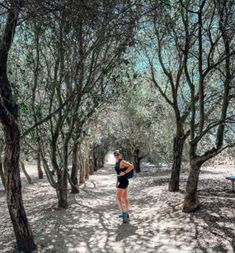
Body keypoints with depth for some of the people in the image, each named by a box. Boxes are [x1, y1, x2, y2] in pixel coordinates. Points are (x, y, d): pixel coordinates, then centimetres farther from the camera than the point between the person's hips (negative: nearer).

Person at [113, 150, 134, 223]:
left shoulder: (122, 162, -16)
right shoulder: (117, 162, 13)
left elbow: (131, 166, -24)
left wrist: (124, 173, -24)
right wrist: (117, 182, 19)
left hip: (123, 181, -10)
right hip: (121, 181, 10)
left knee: (118, 198, -11)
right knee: (125, 198, 17)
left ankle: (124, 214, -8)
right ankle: (126, 214, 28)